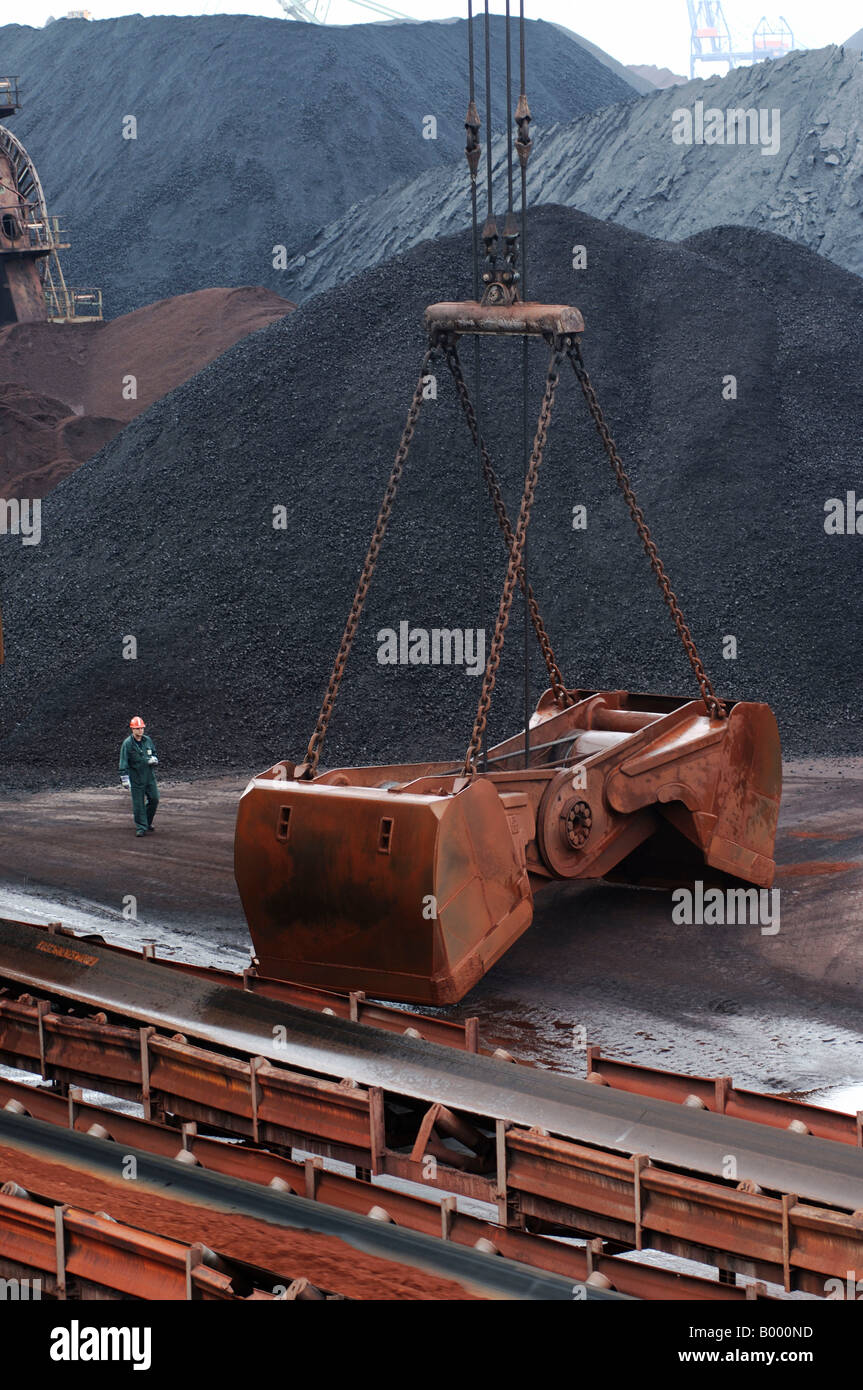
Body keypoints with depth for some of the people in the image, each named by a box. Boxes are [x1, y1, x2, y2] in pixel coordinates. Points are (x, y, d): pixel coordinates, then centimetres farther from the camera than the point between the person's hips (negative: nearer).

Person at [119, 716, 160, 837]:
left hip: (149, 776, 4)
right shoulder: (127, 743, -9)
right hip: (135, 778, -4)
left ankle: (148, 822, 26)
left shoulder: (148, 740, 5)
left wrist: (154, 759, -4)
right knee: (138, 803, -1)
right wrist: (125, 778, -15)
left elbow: (154, 753, 20)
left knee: (154, 799, 4)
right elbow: (123, 762, -10)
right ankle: (141, 828, 7)